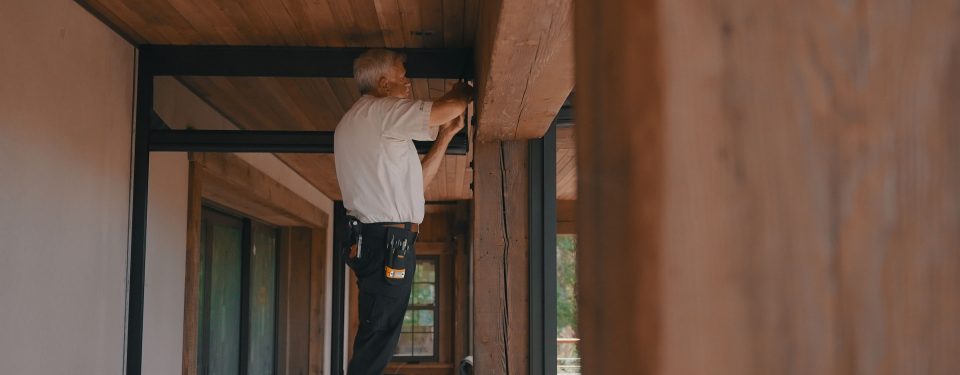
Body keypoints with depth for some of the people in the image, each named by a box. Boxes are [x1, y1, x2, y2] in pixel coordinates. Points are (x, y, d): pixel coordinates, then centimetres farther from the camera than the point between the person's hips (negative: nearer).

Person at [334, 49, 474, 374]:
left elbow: (417, 180, 23)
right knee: (378, 339, -11)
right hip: (387, 240, -10)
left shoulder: (356, 123, 25)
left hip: (374, 239, 10)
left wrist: (446, 135, 21)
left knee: (376, 340, 11)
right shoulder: (378, 111, -6)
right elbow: (447, 109, -12)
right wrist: (465, 92, 10)